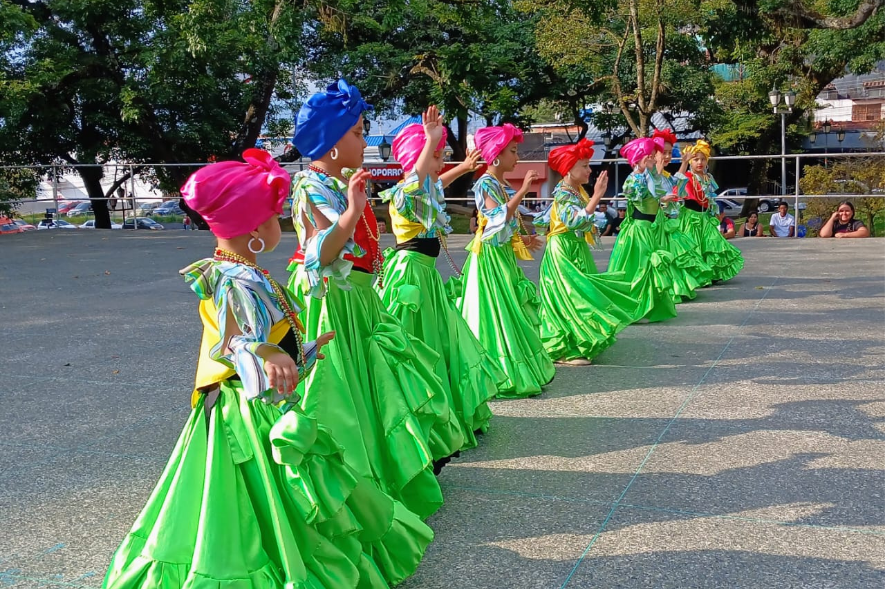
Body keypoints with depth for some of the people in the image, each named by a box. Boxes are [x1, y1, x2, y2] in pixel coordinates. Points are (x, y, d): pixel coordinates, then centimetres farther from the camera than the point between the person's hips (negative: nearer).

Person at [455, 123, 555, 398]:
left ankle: (516, 370, 19)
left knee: (511, 310, 12)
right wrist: (522, 191, -28)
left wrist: (523, 240, 14)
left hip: (505, 255, 9)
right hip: (490, 256, -9)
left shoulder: (504, 186, 14)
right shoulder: (486, 184, -13)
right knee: (497, 313, -7)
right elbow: (498, 219, -27)